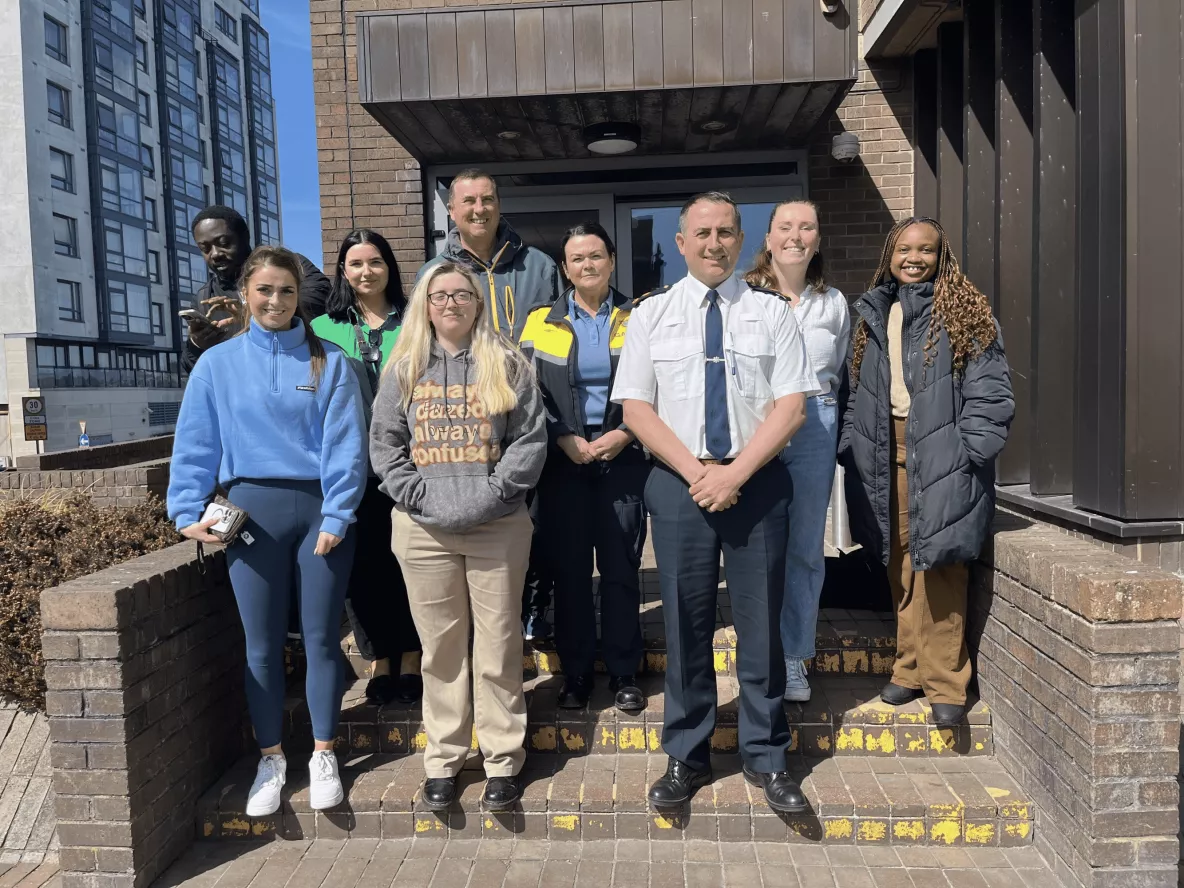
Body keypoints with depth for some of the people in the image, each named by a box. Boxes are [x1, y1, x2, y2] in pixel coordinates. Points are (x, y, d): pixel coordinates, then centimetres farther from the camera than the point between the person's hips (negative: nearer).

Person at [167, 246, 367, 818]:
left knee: (321, 638, 6)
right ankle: (271, 757, 25)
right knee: (262, 645, 8)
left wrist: (336, 515, -11)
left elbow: (345, 444, -4)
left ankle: (323, 754, 23)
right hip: (253, 511, 1)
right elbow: (195, 444, 6)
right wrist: (189, 512, -2)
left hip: (321, 509, -1)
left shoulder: (329, 362, 2)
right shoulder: (219, 364, 6)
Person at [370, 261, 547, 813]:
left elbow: (531, 440, 0)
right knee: (441, 648, 8)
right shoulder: (404, 369, 11)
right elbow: (385, 443, 5)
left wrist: (493, 493, -11)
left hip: (498, 527, -1)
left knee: (498, 647, 4)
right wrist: (419, 494, -8)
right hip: (424, 530, 1)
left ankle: (503, 760, 16)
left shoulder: (507, 365, 6)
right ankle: (442, 760, 21)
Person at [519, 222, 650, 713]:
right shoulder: (542, 322, 8)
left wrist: (624, 434, -10)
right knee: (569, 569, 4)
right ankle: (575, 673, 18)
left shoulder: (637, 318, 6)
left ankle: (624, 673, 16)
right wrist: (564, 439, -9)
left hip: (623, 458, 0)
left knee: (621, 566, 2)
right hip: (563, 460, 1)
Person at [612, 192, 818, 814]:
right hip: (678, 483, 0)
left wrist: (735, 473, -13)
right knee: (685, 623, 7)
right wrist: (696, 471, -11)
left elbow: (791, 406, -2)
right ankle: (686, 757, 24)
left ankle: (766, 758, 24)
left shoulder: (772, 312, 5)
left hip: (757, 482, 0)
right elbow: (635, 409, 0)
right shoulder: (651, 314, 6)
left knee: (760, 622, 7)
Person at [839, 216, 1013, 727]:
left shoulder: (964, 311, 1)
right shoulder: (874, 314, 15)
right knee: (901, 568, 8)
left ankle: (944, 680, 6)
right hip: (886, 453, 4)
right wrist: (851, 446, 5)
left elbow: (990, 390, -5)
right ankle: (910, 669, 19)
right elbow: (857, 389, 15)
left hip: (940, 455, -4)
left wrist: (969, 450, -13)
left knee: (939, 569, -4)